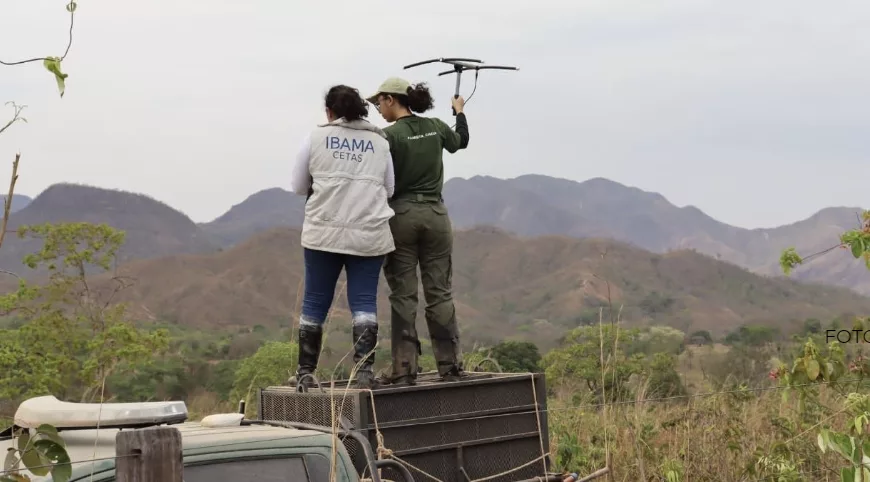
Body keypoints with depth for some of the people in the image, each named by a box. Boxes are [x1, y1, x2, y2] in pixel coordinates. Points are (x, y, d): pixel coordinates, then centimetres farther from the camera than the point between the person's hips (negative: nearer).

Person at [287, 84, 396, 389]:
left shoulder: (316, 137, 6)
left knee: (315, 302, 7)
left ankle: (305, 373, 14)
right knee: (364, 302, 3)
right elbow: (389, 189, 16)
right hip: (370, 233, 1)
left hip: (324, 231, -1)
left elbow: (298, 186, 11)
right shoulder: (380, 141, 11)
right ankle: (364, 372, -2)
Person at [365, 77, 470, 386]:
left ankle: (404, 369, 3)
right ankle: (450, 366, 11)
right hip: (435, 213, 4)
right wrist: (459, 112, 46)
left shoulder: (390, 135, -11)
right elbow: (461, 141, 28)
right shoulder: (436, 127, 6)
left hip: (401, 214, -4)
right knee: (440, 293, 9)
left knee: (403, 295, 2)